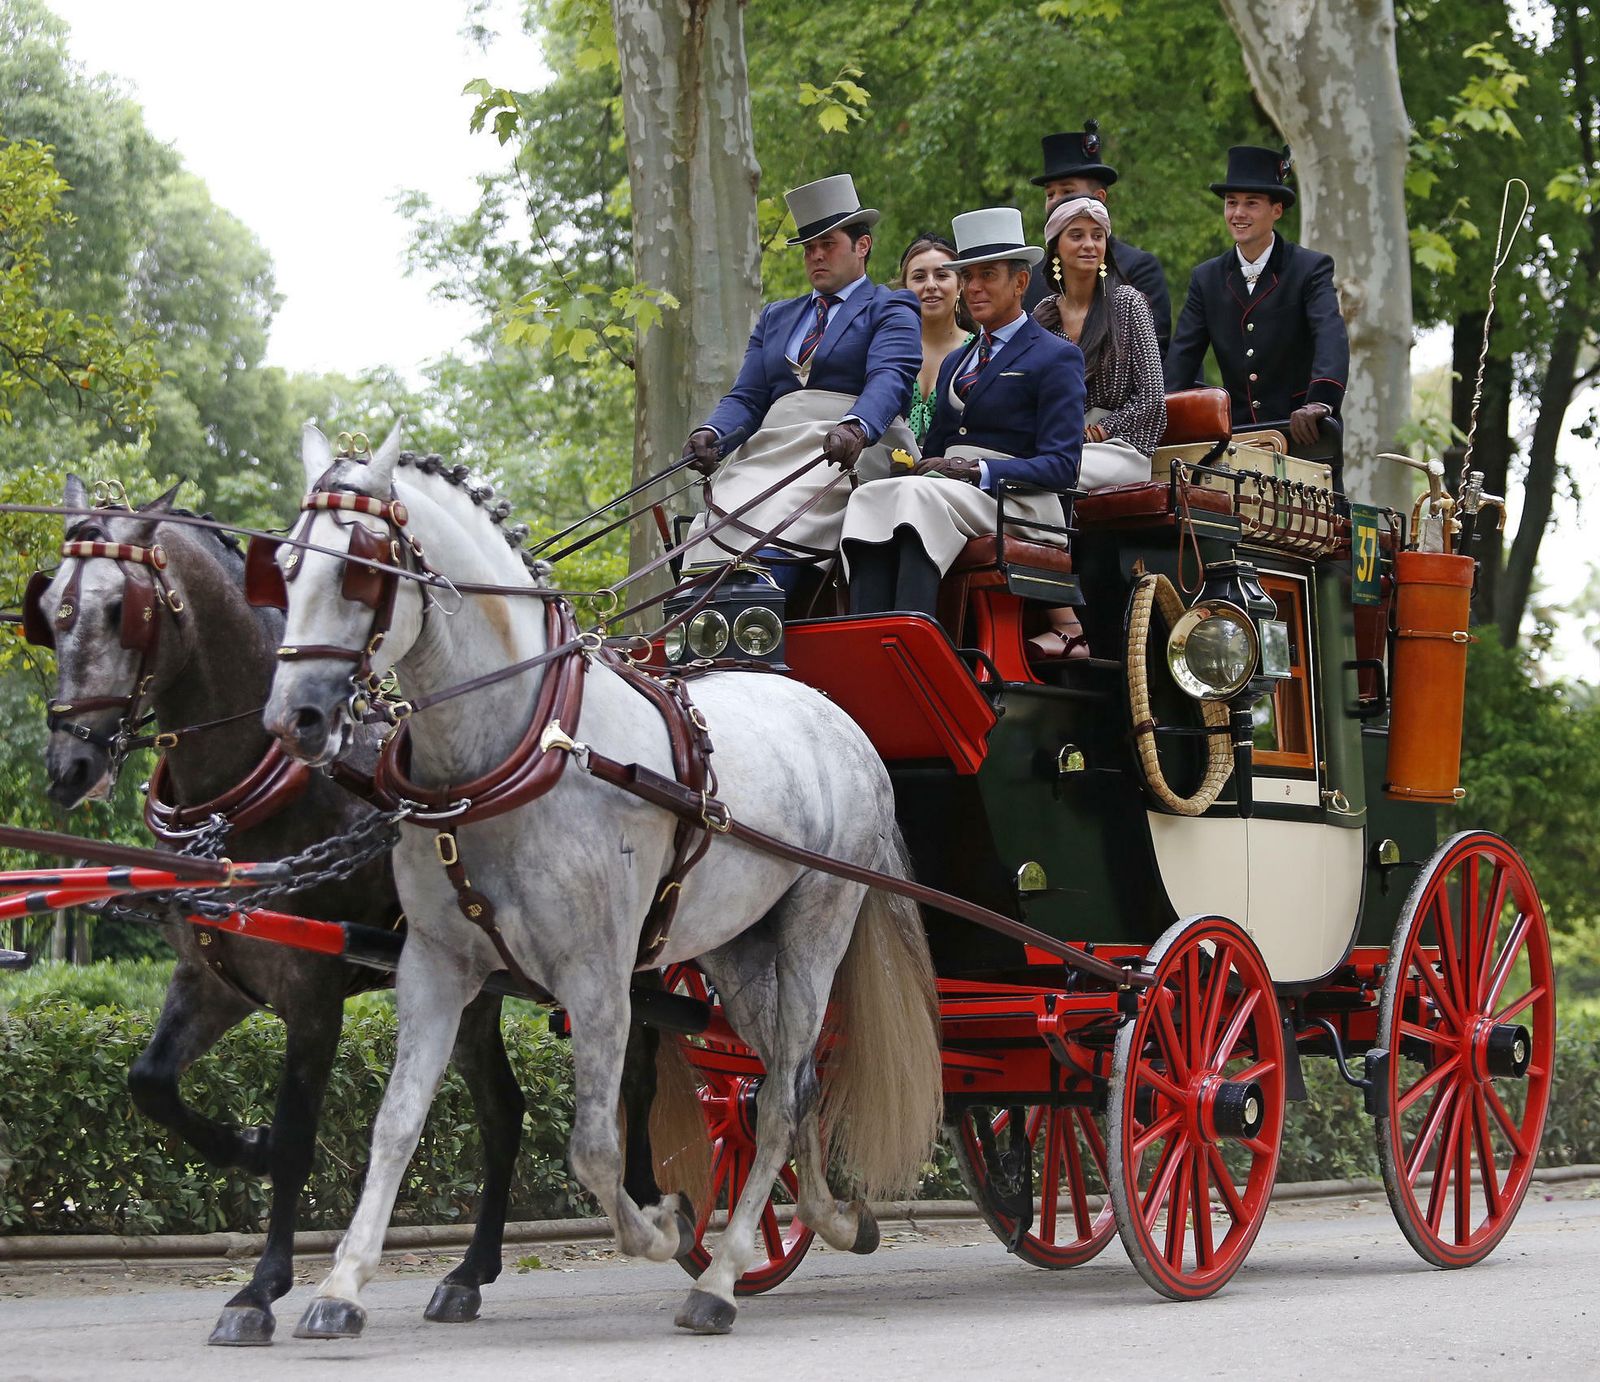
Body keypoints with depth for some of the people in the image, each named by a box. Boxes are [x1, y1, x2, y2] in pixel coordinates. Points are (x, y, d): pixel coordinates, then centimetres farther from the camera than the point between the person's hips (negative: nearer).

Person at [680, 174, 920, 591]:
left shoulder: (890, 310, 9)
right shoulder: (776, 317, 28)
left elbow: (888, 380, -10)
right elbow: (747, 398, 18)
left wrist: (854, 429, -33)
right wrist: (711, 434, -6)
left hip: (849, 455, -6)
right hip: (772, 450, 6)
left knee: (770, 539, -34)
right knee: (712, 532, -24)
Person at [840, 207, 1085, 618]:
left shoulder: (1056, 357, 5)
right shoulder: (954, 364, 29)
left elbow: (1061, 466, -5)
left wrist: (978, 471, -17)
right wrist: (916, 467, 0)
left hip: (1014, 503, -6)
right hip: (949, 496, 6)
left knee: (921, 496, -35)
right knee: (869, 496, -26)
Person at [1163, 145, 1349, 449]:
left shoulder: (1311, 268, -3)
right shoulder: (1206, 278, 9)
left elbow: (1331, 338, -19)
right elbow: (1182, 356, 2)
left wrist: (1320, 402, -38)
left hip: (1300, 433, -3)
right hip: (1235, 431, 3)